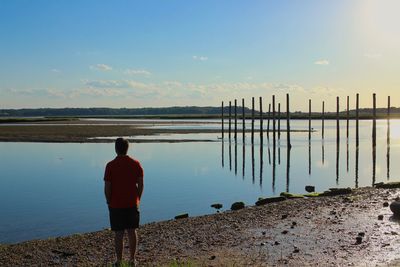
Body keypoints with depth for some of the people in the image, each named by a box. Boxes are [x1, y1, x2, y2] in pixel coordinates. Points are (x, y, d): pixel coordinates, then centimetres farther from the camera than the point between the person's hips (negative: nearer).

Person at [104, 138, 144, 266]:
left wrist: (109, 202, 4)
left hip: (116, 205, -2)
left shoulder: (110, 165, -11)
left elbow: (107, 187, -10)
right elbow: (140, 184, -1)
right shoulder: (136, 164, -3)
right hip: (132, 204, 3)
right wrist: (137, 199, 11)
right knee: (132, 231, 12)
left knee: (118, 233, 6)